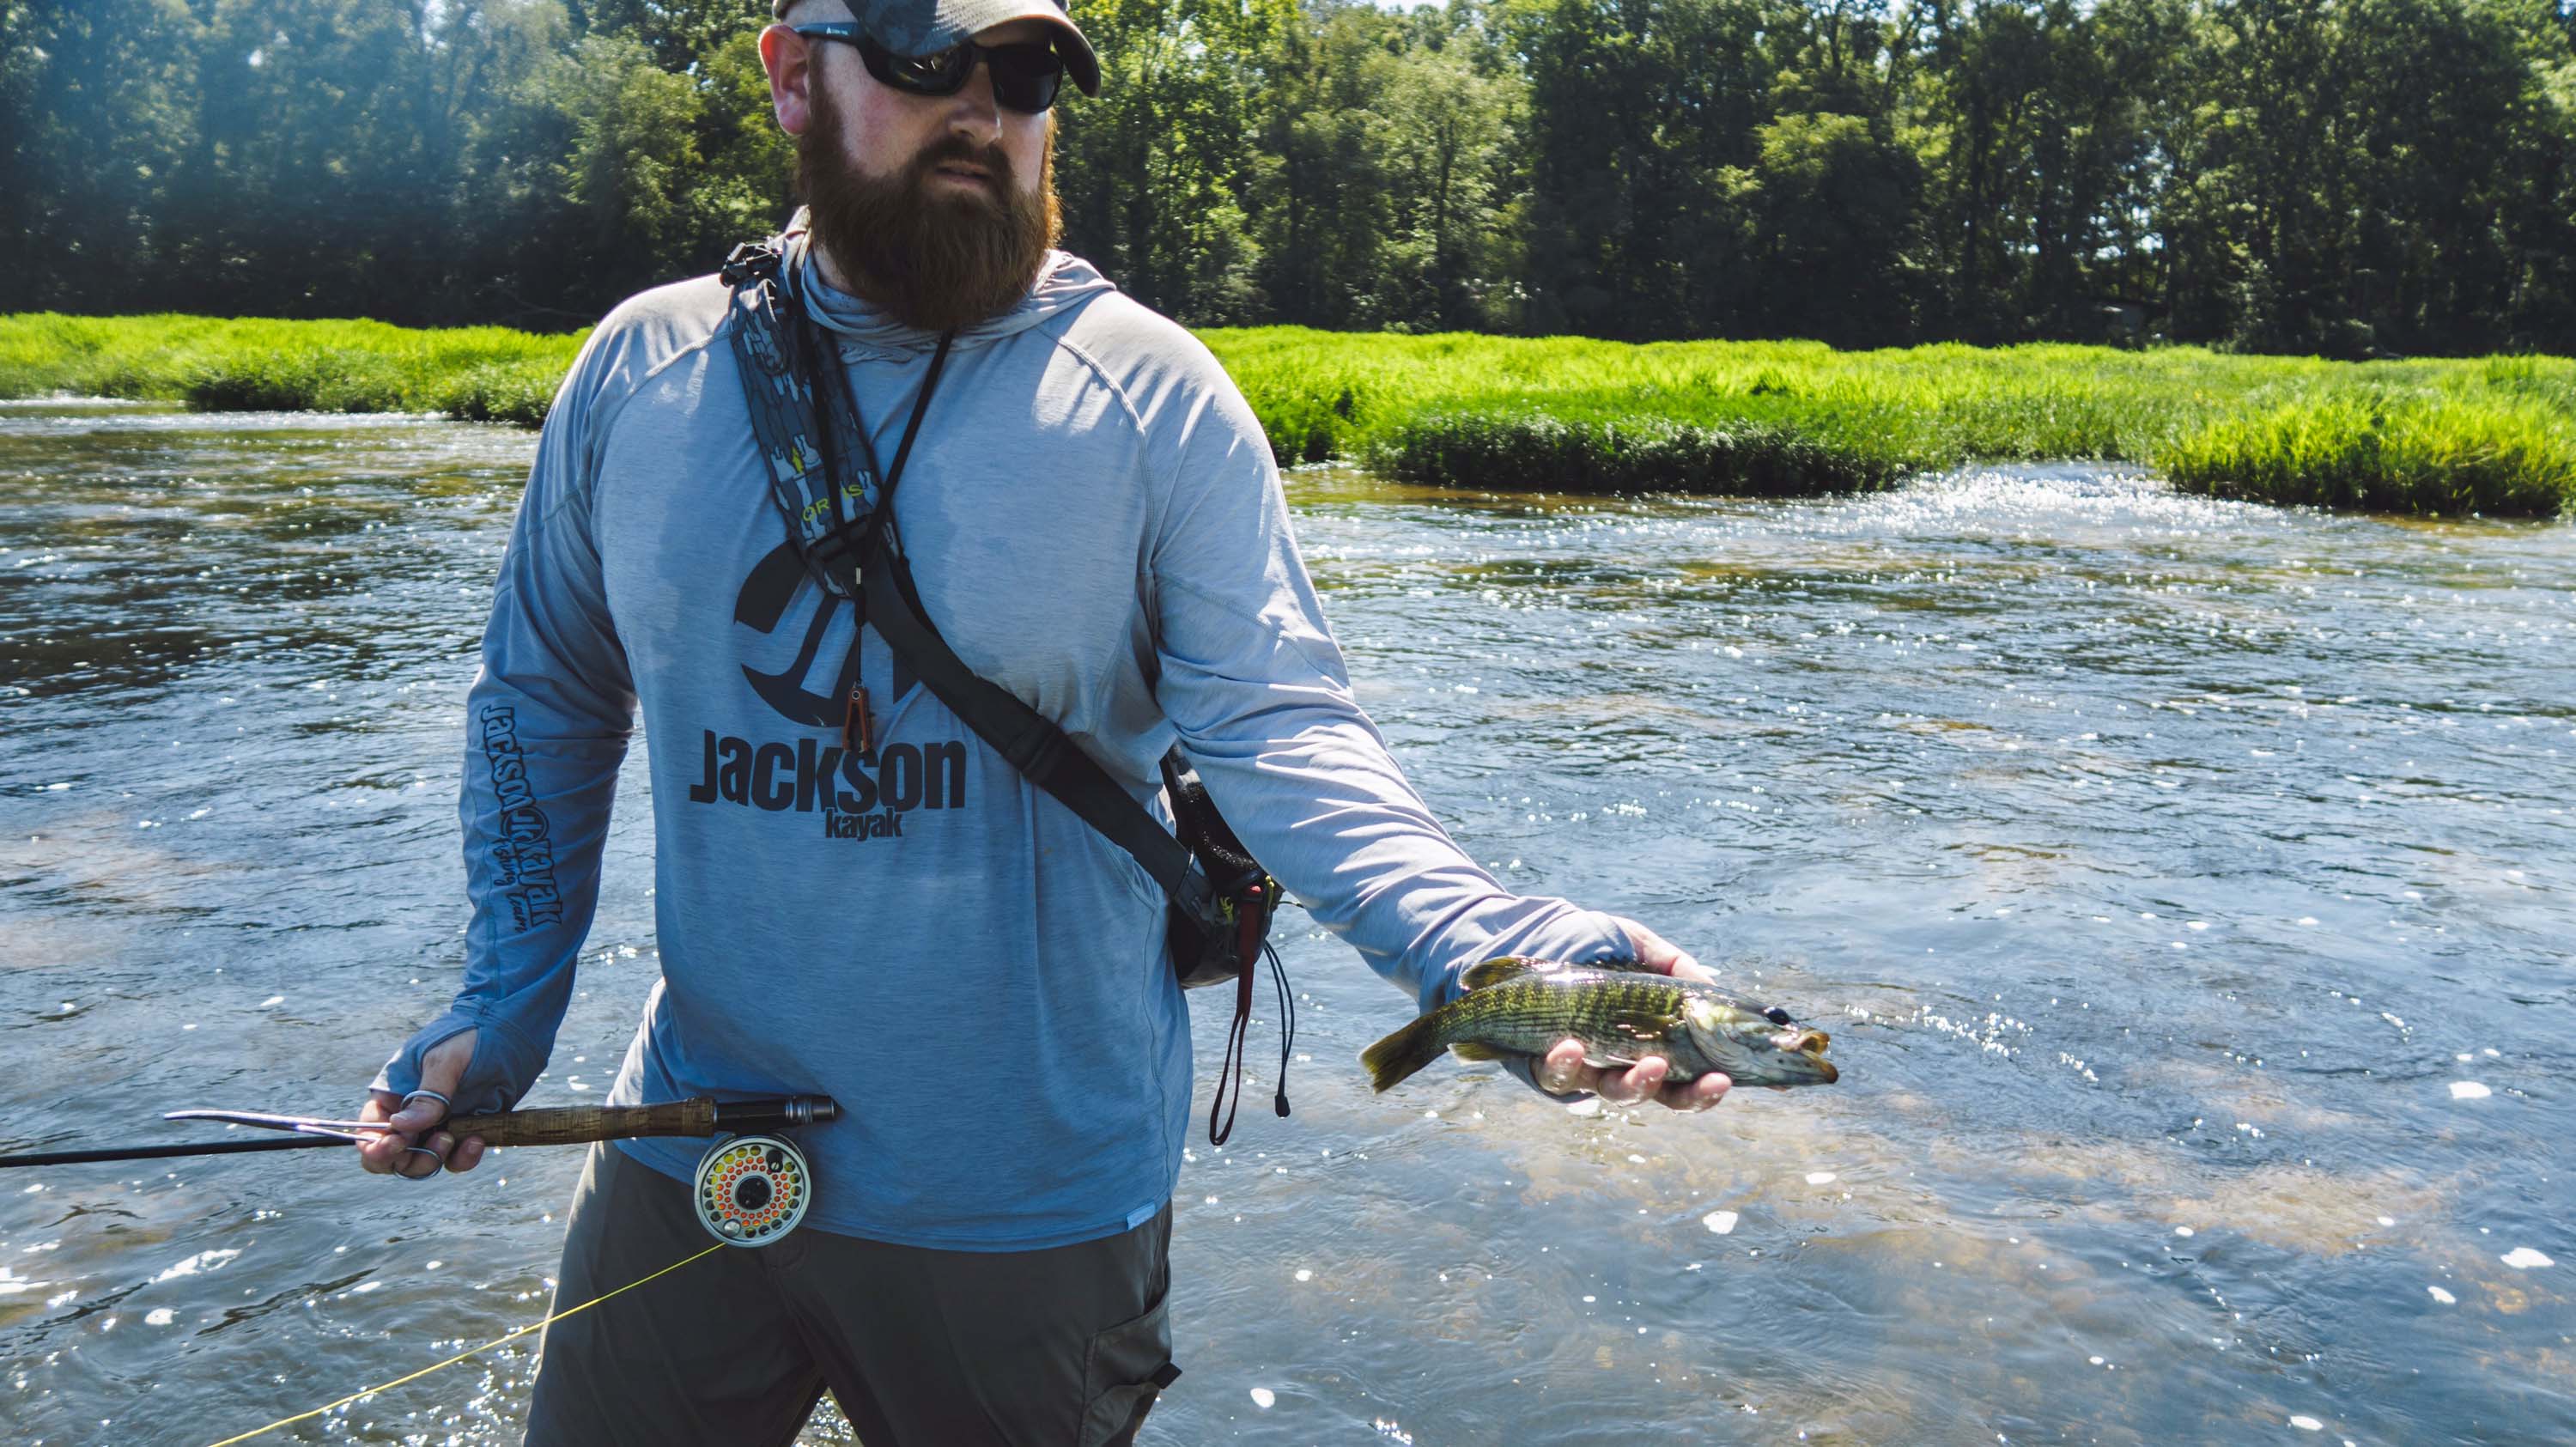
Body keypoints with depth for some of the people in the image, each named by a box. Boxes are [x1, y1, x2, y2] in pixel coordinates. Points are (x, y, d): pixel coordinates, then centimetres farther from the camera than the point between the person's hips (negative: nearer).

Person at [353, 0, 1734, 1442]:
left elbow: (1279, 728, -15)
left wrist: (1488, 945, -32)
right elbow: (547, 702, 11)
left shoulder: (1154, 392, -10)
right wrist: (507, 1005, 3)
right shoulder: (644, 366, 1)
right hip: (688, 1156, 3)